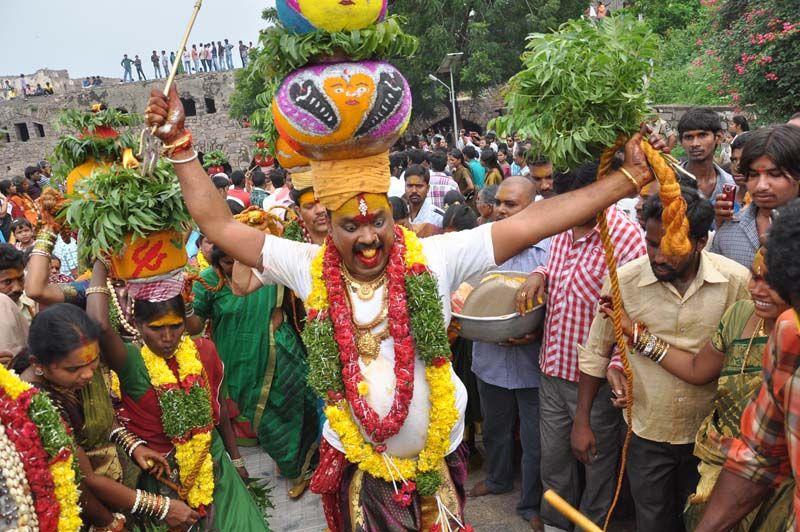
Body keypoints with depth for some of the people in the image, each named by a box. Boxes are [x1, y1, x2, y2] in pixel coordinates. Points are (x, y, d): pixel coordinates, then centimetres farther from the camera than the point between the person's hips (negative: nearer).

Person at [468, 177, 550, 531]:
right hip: (491, 358, 5)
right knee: (494, 428, 26)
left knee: (535, 439, 12)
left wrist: (537, 333, -28)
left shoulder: (549, 249, -16)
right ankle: (497, 478, 52)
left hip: (532, 362, -4)